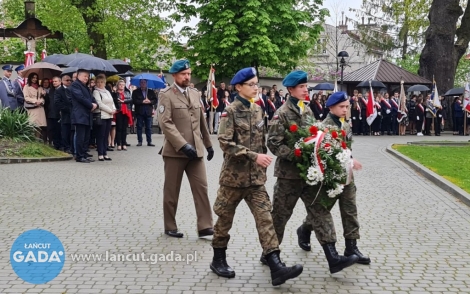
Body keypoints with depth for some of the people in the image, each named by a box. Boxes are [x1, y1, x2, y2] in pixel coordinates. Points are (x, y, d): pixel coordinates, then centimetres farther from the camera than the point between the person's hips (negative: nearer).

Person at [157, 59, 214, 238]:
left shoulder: (195, 94, 13)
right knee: (171, 191, 7)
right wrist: (183, 145, -23)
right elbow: (165, 123, -16)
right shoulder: (166, 95, -6)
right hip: (175, 150, -5)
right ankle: (170, 227, 19)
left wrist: (208, 144, 19)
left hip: (196, 150, 5)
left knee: (201, 187, -1)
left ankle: (205, 226, 3)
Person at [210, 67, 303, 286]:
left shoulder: (257, 110, 9)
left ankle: (276, 267, -6)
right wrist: (254, 156, -24)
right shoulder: (230, 111, -10)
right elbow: (225, 143, -19)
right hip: (234, 175, -5)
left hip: (256, 177, 5)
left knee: (265, 218, -3)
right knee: (225, 218, 8)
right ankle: (218, 260, 25)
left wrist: (262, 159, 14)